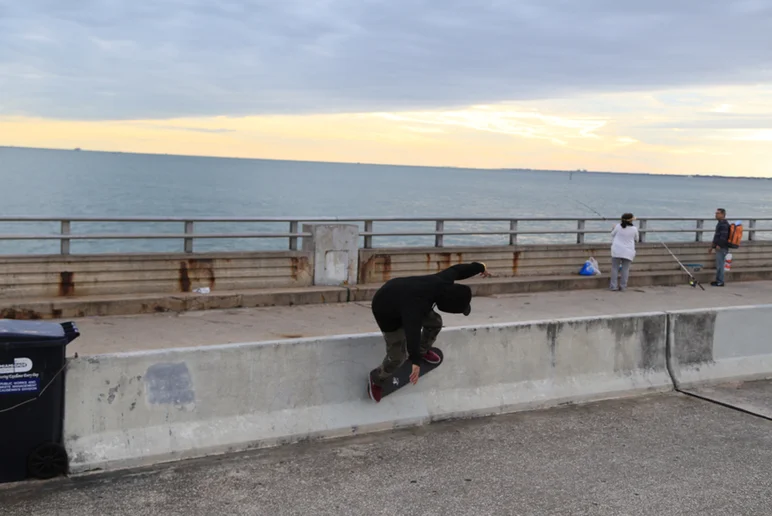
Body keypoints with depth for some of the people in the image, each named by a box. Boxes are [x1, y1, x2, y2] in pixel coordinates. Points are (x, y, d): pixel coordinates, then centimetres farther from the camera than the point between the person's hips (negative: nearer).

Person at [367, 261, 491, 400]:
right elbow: (413, 331, -56)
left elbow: (457, 270, -1)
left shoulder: (443, 281, -21)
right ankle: (377, 381, 20)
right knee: (398, 356, -6)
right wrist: (416, 361, -62)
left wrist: (480, 267, 18)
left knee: (435, 322, 8)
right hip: (387, 312, -8)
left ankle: (422, 351, 36)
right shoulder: (417, 304, -46)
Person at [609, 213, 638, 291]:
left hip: (617, 250, 0)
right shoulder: (634, 229, -8)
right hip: (628, 252, 0)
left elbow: (612, 234, 9)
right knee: (625, 269, 6)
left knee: (615, 268, 7)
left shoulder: (618, 226, -8)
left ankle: (613, 286, 5)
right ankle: (623, 286, 8)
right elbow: (636, 238, 10)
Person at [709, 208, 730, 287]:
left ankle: (720, 282, -5)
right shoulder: (720, 223, 19)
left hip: (722, 248, -11)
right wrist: (712, 246, 27)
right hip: (719, 248, 11)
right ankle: (718, 280, 20)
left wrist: (718, 245, -22)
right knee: (719, 265, 14)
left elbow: (723, 236, -22)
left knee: (720, 265, -8)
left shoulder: (724, 224, -15)